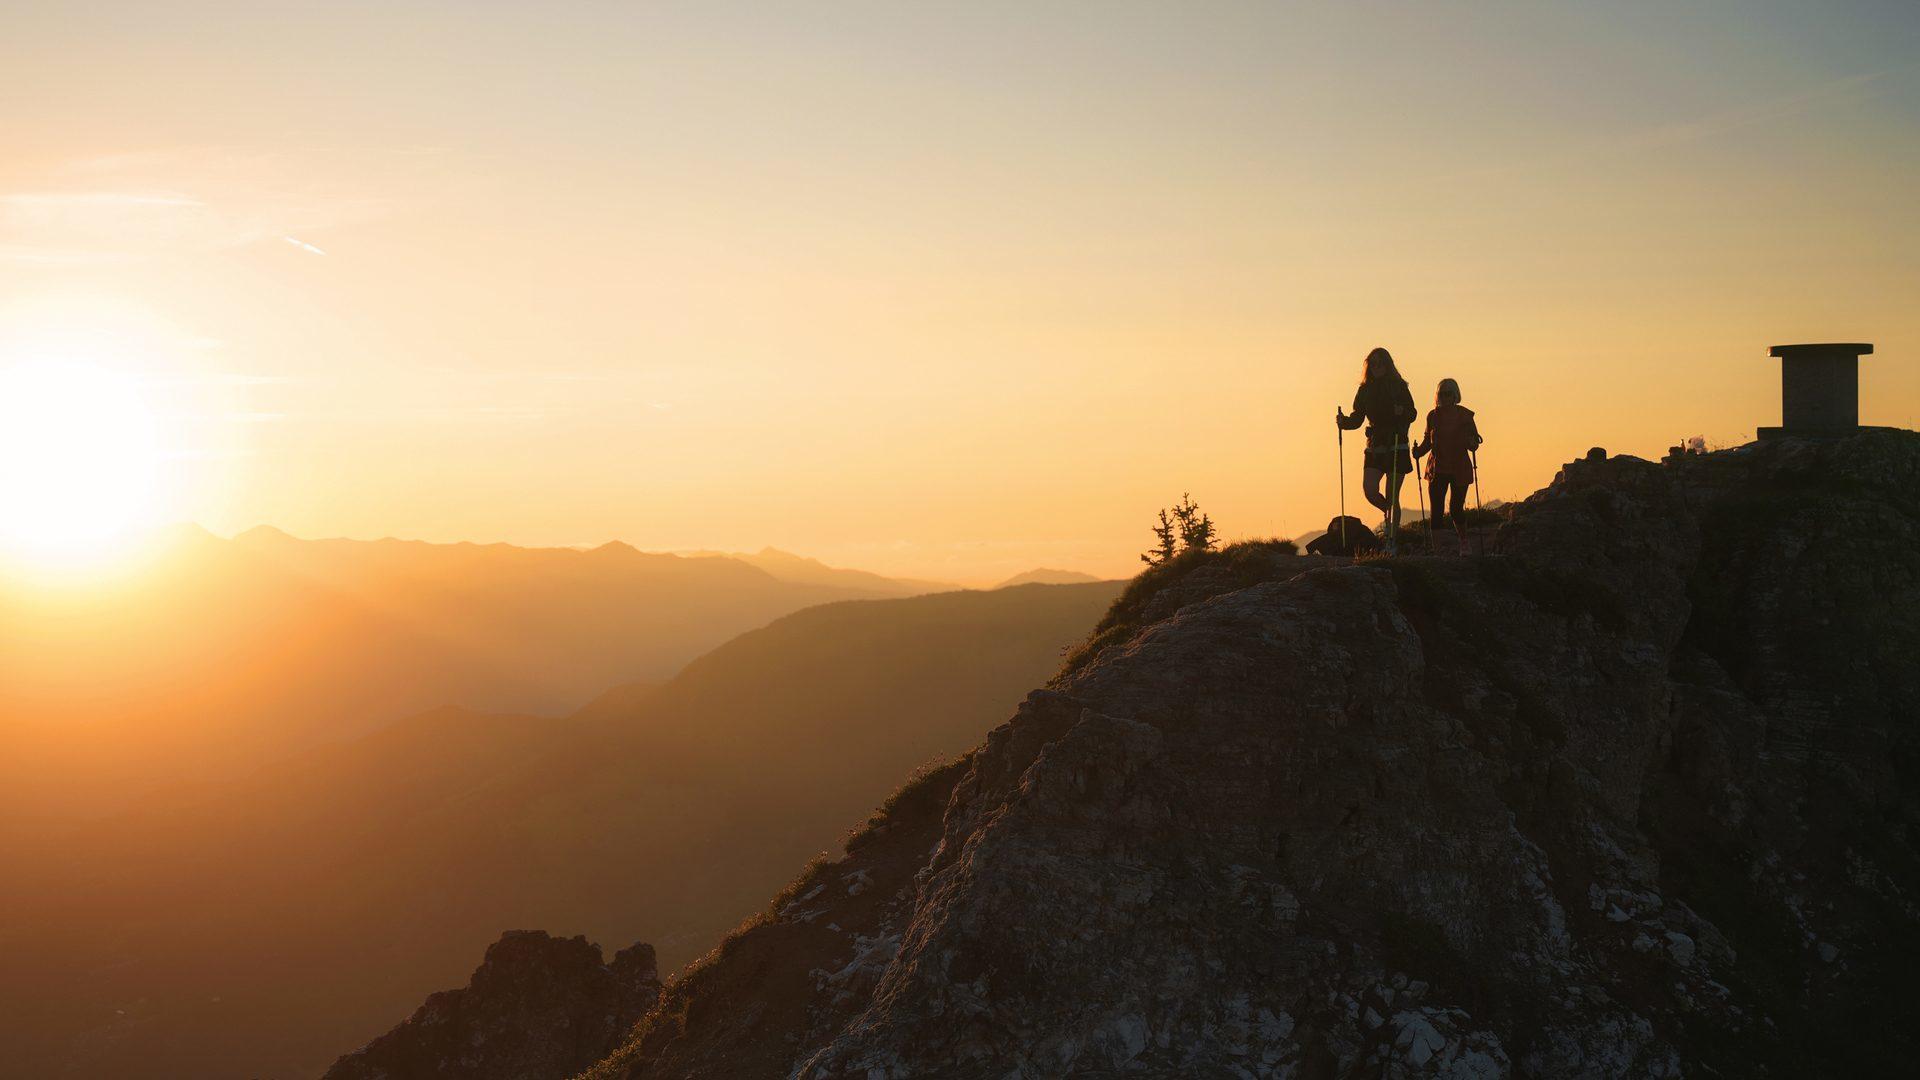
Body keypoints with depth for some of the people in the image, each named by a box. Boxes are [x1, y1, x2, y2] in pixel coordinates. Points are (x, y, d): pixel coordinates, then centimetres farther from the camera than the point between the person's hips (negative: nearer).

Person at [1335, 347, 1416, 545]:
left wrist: (1402, 412, -23)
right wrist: (1343, 420, -11)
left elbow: (1412, 413, -1)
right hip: (1375, 447, 3)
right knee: (1370, 491, -10)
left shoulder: (1399, 387, -3)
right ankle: (1389, 513, 23)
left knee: (1392, 497, -3)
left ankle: (1391, 541, 4)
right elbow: (1357, 418, 9)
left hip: (1397, 448, -3)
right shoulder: (1365, 390, 6)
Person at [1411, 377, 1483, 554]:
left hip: (1460, 469, -2)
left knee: (1455, 509, -3)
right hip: (1437, 469, 2)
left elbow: (1474, 445, 1)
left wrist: (1471, 442, -21)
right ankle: (1436, 549, 0)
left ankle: (1464, 545, 21)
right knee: (1437, 510, -5)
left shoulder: (1465, 415, -1)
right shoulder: (1433, 416, 4)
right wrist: (1419, 451, -7)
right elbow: (1428, 440, 13)